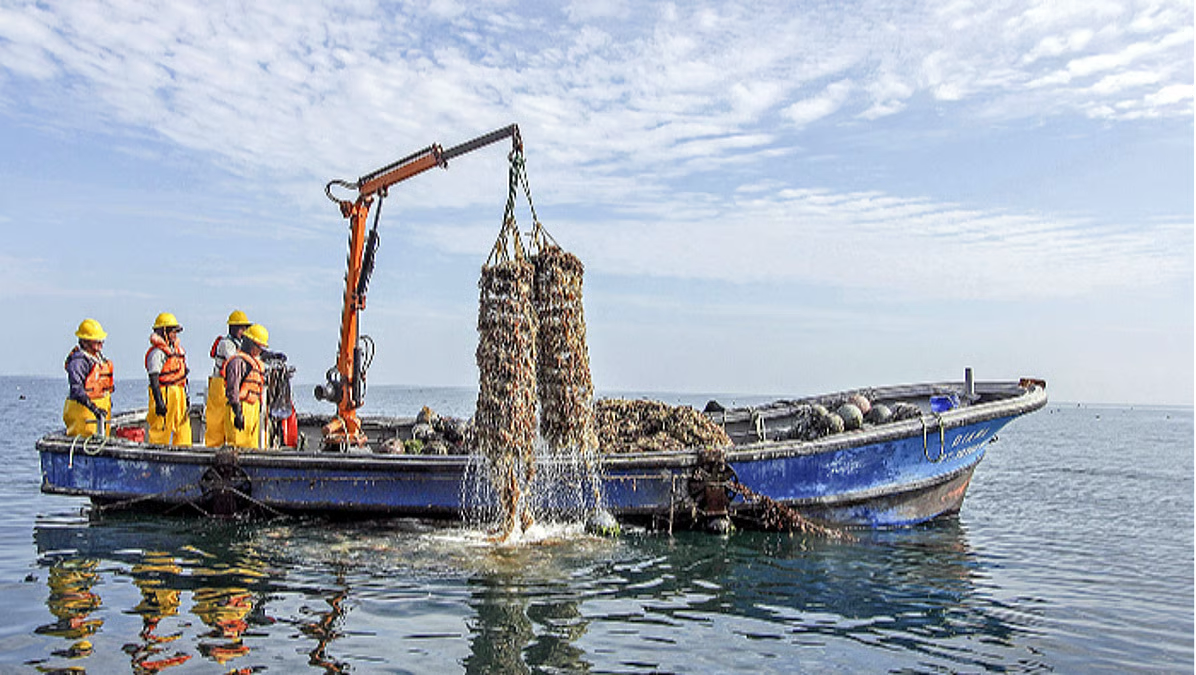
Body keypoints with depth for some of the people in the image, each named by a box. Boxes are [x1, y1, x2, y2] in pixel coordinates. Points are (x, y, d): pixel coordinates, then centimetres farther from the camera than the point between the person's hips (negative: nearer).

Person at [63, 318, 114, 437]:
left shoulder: (98, 356, 13)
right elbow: (76, 389, -26)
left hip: (101, 407, 9)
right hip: (83, 409, -9)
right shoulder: (78, 360, -16)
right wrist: (93, 408, -34)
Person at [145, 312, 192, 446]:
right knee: (161, 430, -5)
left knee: (184, 430, 8)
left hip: (179, 394, 8)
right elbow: (153, 379, -17)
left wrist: (186, 396, 20)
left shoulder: (178, 348, 16)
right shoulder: (157, 353, -10)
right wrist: (159, 402, -24)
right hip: (164, 394, -8)